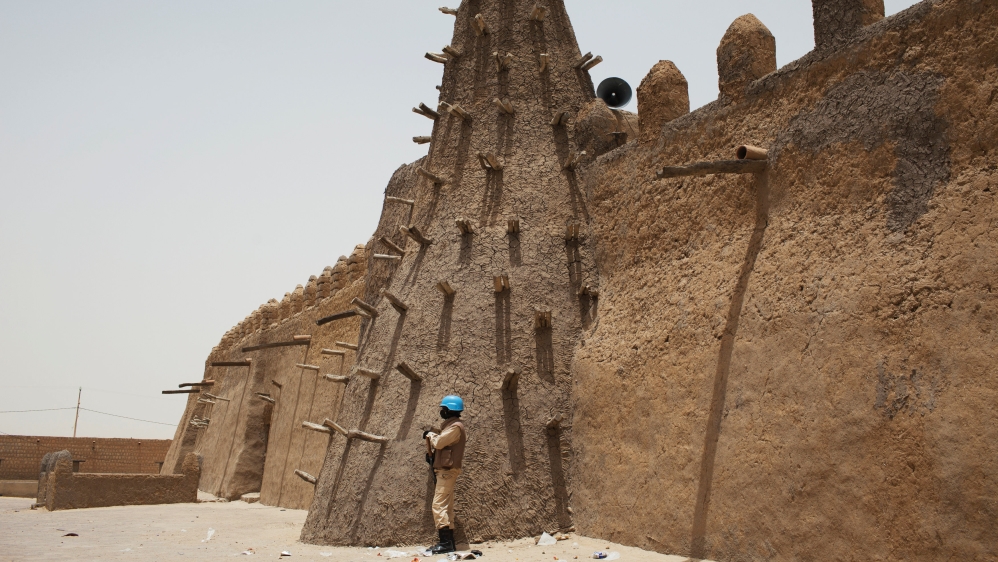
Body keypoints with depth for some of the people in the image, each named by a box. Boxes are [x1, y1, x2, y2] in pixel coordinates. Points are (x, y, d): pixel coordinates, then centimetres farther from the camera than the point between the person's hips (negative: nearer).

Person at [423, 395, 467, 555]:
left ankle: (446, 543, -17)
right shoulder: (451, 425, 19)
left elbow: (439, 442, -20)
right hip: (444, 470, 11)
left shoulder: (455, 426, -13)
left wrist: (430, 434, -3)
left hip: (447, 471, -11)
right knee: (446, 507, 11)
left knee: (439, 505, -14)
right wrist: (430, 437, 7)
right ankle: (448, 542, 14)